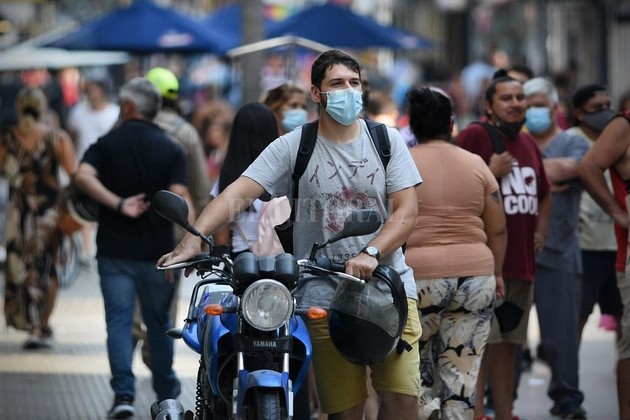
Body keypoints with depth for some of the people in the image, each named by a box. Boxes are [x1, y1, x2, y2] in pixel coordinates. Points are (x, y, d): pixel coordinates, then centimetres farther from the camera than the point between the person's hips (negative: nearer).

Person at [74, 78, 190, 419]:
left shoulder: (107, 144, -1)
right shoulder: (171, 149, -1)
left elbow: (83, 176, -20)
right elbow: (179, 196, -15)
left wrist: (118, 204, -18)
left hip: (114, 250, -1)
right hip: (157, 251, 1)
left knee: (119, 320, -2)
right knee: (158, 322, 16)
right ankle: (166, 389, 30)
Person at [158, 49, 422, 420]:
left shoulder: (387, 140, 7)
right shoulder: (292, 147, 3)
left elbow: (407, 211, 0)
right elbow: (237, 195, -8)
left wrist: (371, 254, -18)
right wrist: (194, 238, -25)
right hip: (324, 296, -1)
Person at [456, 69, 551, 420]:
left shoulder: (528, 143, 17)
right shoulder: (473, 136, -7)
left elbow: (543, 193, 31)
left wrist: (541, 231, 17)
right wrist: (491, 173, -18)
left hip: (522, 260, 8)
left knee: (507, 344, 14)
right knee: (479, 342, -9)